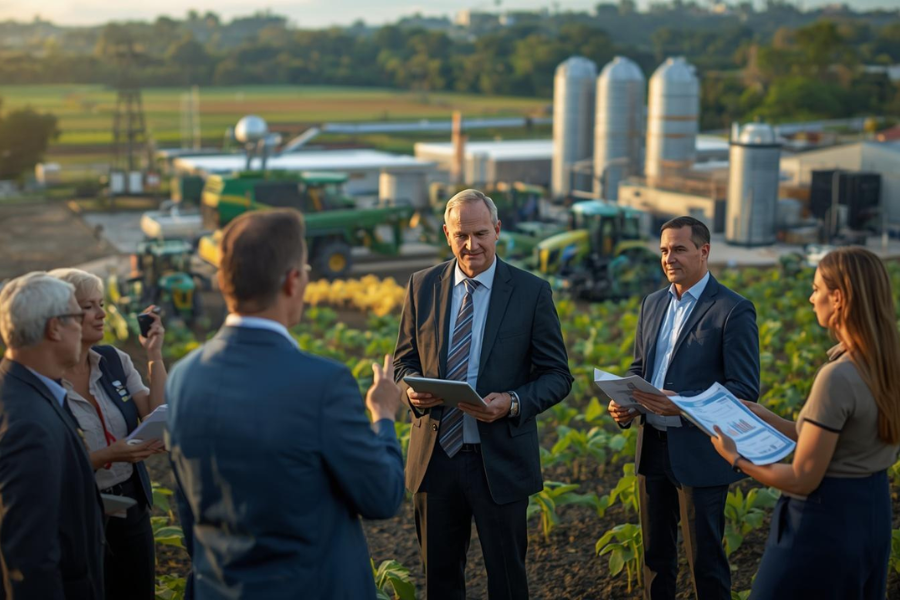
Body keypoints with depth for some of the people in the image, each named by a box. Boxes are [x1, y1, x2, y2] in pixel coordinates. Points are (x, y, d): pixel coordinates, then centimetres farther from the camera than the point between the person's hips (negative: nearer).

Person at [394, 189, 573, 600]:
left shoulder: (532, 292, -6)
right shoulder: (422, 286, 3)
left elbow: (557, 375, -3)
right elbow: (404, 360, 11)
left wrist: (513, 403, -22)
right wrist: (412, 388, -13)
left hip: (500, 459, -2)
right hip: (435, 456, 3)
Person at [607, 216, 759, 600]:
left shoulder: (734, 310, -10)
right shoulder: (652, 304, 11)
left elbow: (745, 390, -15)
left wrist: (684, 405, -27)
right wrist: (622, 404, -3)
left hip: (700, 453, -6)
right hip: (652, 447, 6)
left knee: (705, 560, 4)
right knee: (655, 554, 17)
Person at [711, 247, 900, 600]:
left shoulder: (837, 377, -25)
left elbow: (802, 479, -20)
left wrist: (734, 458, -7)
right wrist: (763, 417, 12)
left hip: (827, 518, -8)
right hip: (872, 512, 8)